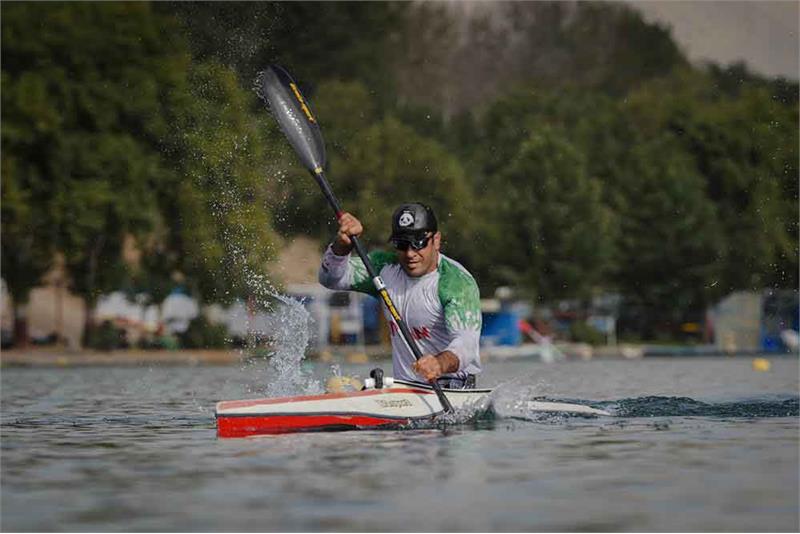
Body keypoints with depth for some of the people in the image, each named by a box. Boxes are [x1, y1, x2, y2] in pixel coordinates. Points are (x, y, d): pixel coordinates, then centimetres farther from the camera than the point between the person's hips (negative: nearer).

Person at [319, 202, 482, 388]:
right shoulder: (386, 267, 5)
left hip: (453, 388, -6)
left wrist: (440, 364, -48)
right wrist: (343, 243, -16)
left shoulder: (458, 282, -14)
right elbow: (332, 278, 3)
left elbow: (466, 343, -27)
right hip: (404, 386, 6)